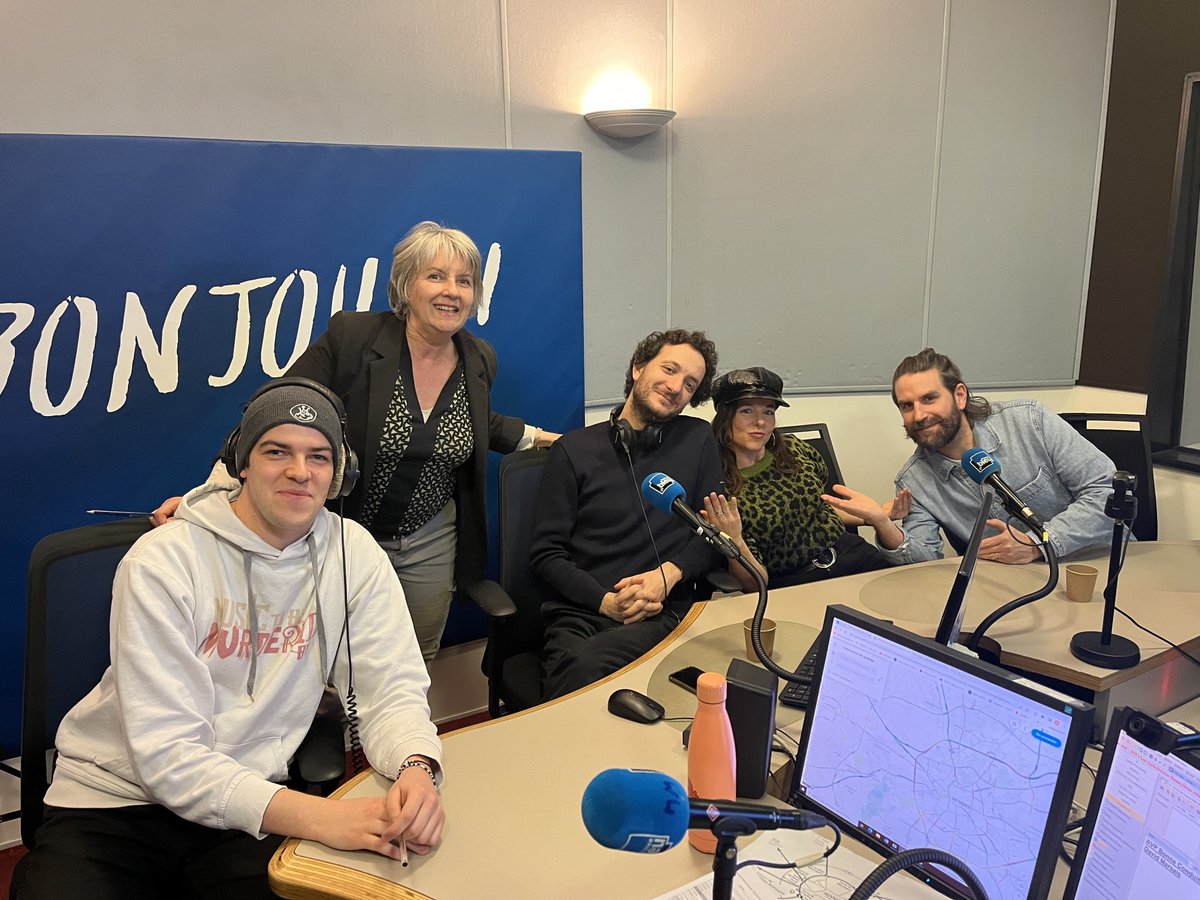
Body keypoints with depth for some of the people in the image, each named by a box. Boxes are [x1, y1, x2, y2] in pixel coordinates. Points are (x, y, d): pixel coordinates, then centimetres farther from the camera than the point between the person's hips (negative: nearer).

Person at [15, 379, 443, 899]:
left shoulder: (353, 555, -5)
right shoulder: (162, 561, -15)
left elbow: (392, 689, -5)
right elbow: (167, 754, -21)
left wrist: (417, 768, -29)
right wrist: (315, 816, -34)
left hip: (251, 806, 2)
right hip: (114, 803, -1)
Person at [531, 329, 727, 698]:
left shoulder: (698, 441, 13)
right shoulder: (573, 449, 9)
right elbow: (545, 553, 6)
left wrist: (669, 574, -8)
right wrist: (605, 600, -9)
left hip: (662, 616, 0)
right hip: (578, 614, 1)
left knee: (586, 665, -33)